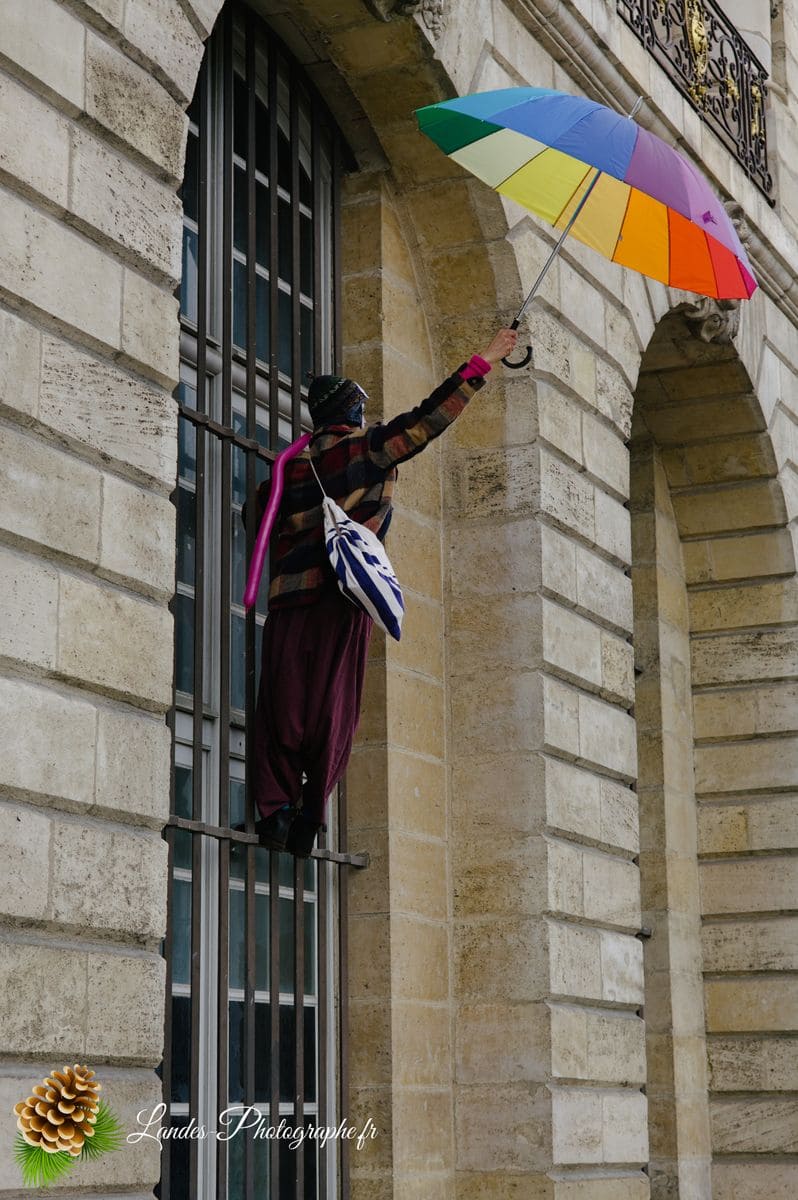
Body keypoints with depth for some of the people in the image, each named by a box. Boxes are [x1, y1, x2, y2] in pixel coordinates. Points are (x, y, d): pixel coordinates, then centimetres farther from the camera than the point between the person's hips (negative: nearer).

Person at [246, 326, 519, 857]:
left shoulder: (293, 465, 14)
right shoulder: (371, 446, 4)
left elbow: (259, 513, 19)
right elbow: (430, 416, 4)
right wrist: (483, 363, 8)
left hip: (289, 594, 3)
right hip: (342, 594, -3)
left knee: (282, 702, 1)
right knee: (334, 705, 0)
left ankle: (277, 807, -11)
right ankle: (311, 813, -6)